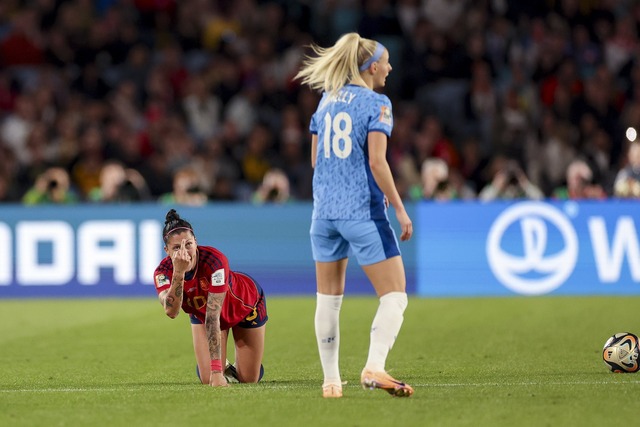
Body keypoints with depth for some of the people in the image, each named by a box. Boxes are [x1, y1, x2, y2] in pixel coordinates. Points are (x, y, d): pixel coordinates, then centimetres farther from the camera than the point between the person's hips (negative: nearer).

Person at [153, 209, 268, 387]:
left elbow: (212, 317, -46)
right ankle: (224, 369, 25)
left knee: (249, 378, 5)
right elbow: (171, 311, -49)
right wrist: (178, 272, -60)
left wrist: (216, 370, -49)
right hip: (200, 311, 2)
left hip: (246, 304, -2)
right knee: (208, 378, -9)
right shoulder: (163, 271, -31)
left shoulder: (214, 260, -42)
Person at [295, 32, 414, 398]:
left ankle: (331, 379, 14)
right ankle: (374, 367, -18)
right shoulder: (377, 103, -7)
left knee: (329, 298, 12)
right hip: (364, 212, -6)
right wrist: (400, 209, -11)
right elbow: (377, 162, -15)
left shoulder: (327, 100, 12)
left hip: (325, 211, 6)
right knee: (395, 295, -2)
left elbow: (315, 159, 15)